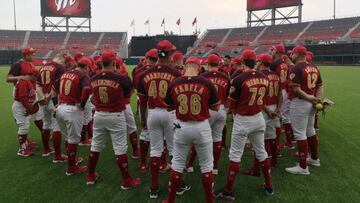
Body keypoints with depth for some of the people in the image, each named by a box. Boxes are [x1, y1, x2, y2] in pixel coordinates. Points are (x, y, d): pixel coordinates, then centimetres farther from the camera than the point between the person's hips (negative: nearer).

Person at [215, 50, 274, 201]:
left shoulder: (239, 79, -17)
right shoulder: (264, 78, 0)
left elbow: (232, 105, -8)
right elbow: (263, 98, 10)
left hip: (242, 120, -5)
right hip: (259, 118, 6)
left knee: (235, 154, 3)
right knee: (261, 152, 18)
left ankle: (228, 191, 10)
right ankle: (268, 186, 31)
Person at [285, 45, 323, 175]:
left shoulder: (296, 68, -15)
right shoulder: (314, 68, 11)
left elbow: (296, 89, -23)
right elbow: (320, 86, 11)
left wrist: (309, 98, -14)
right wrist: (318, 99, 1)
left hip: (300, 102, -9)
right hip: (312, 103, 9)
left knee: (300, 134, -3)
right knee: (310, 131, 22)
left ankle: (303, 167, 2)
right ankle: (314, 159, 36)